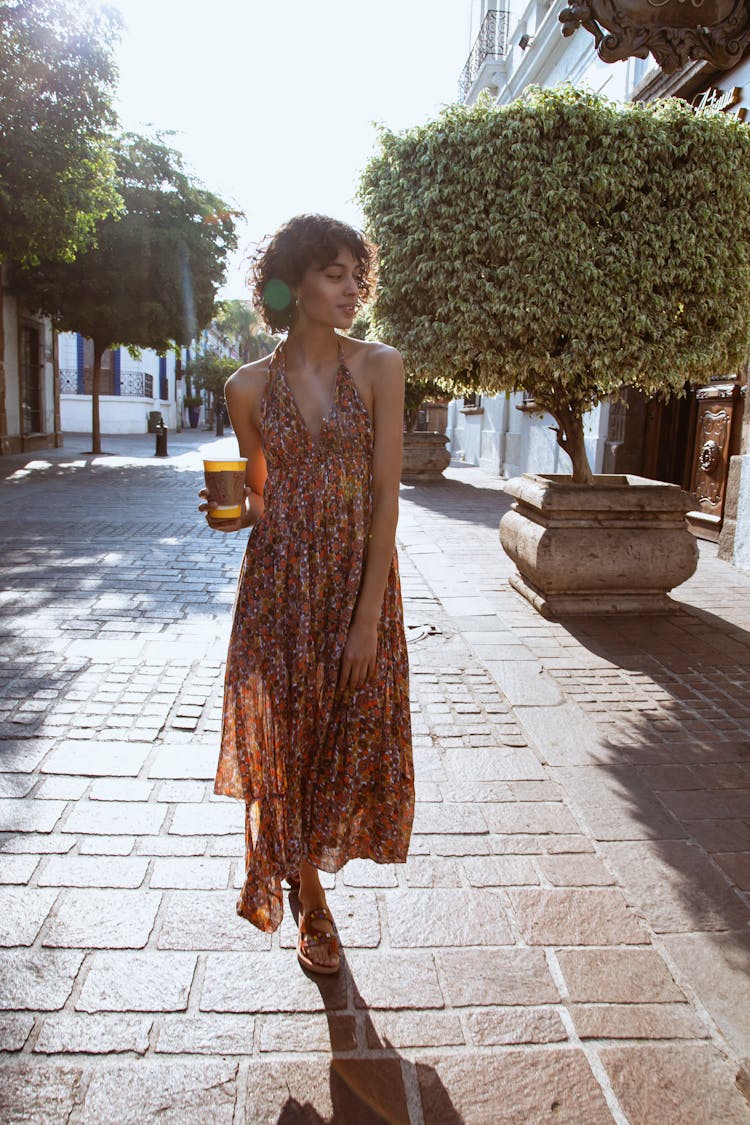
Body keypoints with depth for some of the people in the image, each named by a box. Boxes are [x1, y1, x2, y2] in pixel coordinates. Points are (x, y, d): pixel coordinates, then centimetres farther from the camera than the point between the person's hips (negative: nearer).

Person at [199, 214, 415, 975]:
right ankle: (311, 902, 32)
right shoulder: (249, 386, 1)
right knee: (283, 732, 7)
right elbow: (260, 496, 11)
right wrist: (230, 516, -13)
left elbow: (386, 494, -9)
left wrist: (367, 615, -13)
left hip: (359, 576, 0)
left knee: (352, 733, 8)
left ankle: (305, 855, 41)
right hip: (279, 579, 1)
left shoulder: (379, 368, -4)